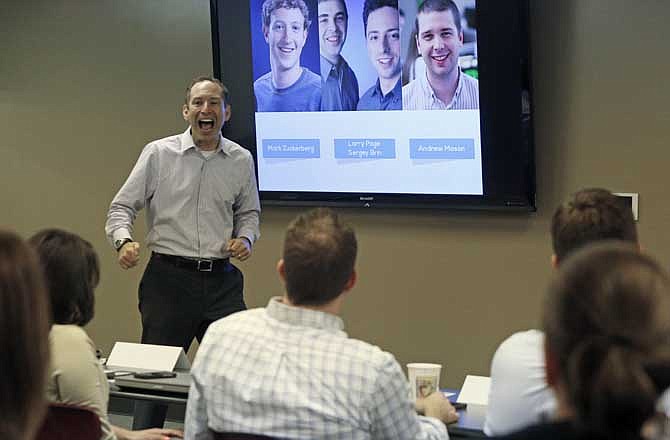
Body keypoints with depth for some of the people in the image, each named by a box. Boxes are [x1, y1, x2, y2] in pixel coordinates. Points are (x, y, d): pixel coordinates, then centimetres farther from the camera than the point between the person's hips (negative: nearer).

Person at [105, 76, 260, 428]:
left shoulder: (241, 160, 7)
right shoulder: (158, 154, -2)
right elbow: (122, 207, 0)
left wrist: (245, 238, 1)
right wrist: (124, 240, -19)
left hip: (222, 280, 3)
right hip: (169, 277, -3)